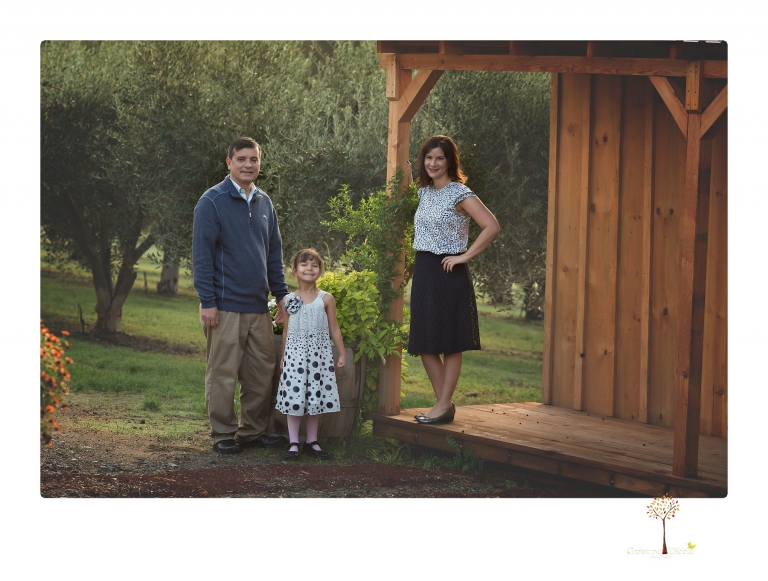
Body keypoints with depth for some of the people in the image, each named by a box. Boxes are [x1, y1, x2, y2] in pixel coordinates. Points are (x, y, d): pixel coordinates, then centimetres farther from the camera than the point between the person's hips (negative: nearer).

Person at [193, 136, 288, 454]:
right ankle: (223, 434, 7)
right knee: (222, 373, -1)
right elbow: (202, 254, -9)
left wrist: (281, 294, 13)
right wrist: (207, 302, -13)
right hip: (225, 306, -6)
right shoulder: (212, 201, -6)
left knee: (261, 372, 7)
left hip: (258, 305, 6)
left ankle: (253, 430, 18)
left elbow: (274, 251, 19)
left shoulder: (264, 202, 13)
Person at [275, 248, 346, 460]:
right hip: (295, 353, 0)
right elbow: (286, 330, 11)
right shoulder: (289, 300, 3)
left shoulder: (326, 299, 1)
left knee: (316, 396, 4)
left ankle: (312, 441, 15)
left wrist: (342, 354, 4)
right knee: (294, 397, -3)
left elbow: (334, 329, 5)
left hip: (319, 353, 0)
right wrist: (283, 355, 12)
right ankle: (293, 442, 4)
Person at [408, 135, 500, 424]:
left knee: (450, 343, -1)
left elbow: (491, 226, -19)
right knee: (424, 342, 7)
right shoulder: (424, 192, 12)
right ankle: (444, 403, 15)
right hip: (423, 270, 8)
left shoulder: (460, 194, -10)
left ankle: (444, 406, 3)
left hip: (448, 273, -8)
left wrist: (465, 256, -18)